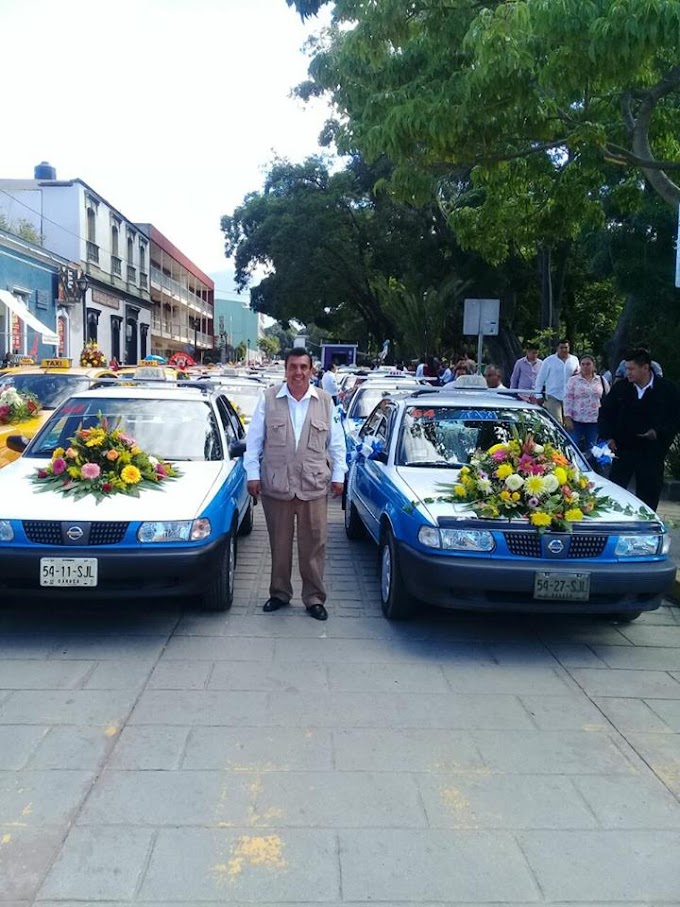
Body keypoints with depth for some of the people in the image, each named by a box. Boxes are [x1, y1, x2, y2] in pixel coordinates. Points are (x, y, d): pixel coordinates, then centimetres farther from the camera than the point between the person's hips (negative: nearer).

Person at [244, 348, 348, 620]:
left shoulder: (325, 401, 6)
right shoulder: (268, 399, 3)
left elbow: (336, 442, 10)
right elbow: (254, 440, 5)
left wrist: (338, 475, 6)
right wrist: (253, 473, 0)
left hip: (314, 486, 0)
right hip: (276, 485, 0)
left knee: (314, 544, 3)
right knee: (279, 544, 11)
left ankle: (314, 598, 15)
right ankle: (279, 593, 26)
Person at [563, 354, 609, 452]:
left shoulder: (601, 380, 9)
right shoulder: (573, 380, 2)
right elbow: (568, 400, -2)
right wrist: (568, 418, -9)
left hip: (594, 421, 2)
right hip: (577, 421, -2)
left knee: (591, 448, 8)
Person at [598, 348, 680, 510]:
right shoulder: (620, 388, 1)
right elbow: (605, 413, 9)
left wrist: (659, 432, -16)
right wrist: (608, 437, -3)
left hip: (652, 453, -1)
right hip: (623, 449, 2)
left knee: (648, 497, 6)